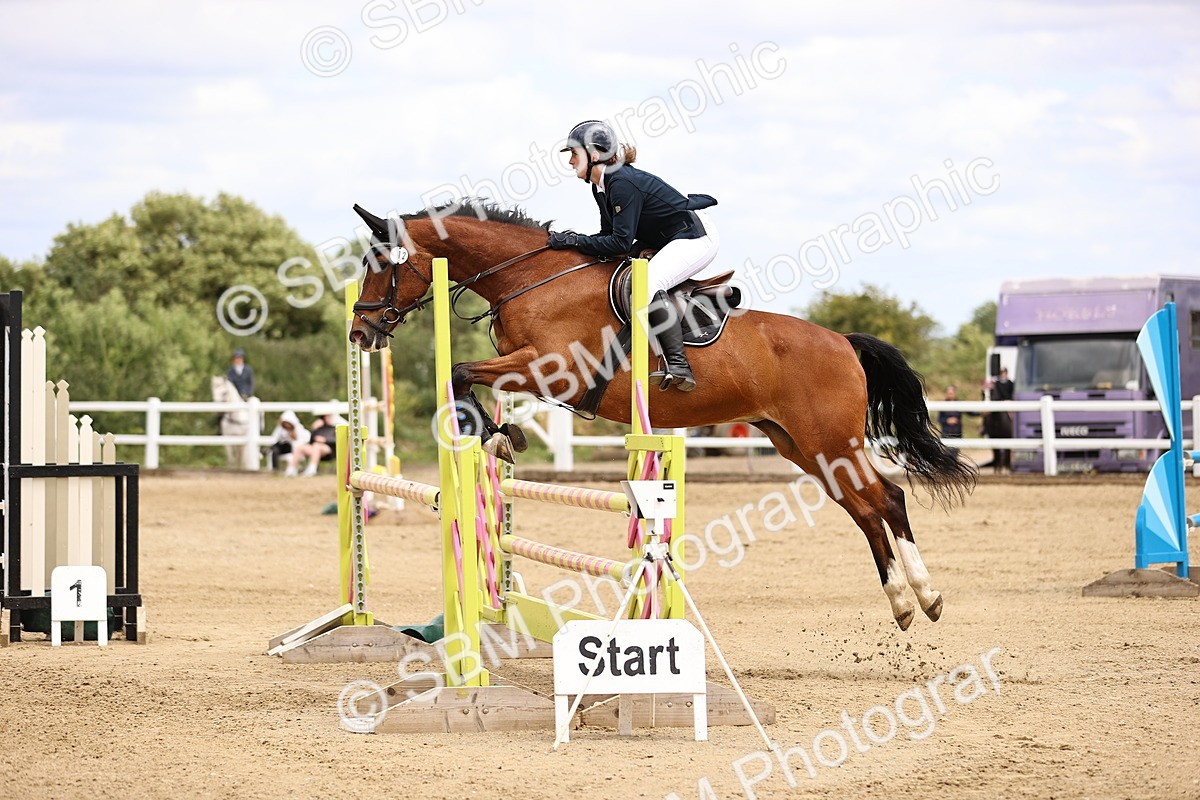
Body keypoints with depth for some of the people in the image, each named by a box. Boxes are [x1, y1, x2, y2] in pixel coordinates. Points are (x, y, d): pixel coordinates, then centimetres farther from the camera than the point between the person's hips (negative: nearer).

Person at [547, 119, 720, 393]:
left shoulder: (623, 183, -25)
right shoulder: (601, 186, 5)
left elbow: (620, 242, -27)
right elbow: (609, 235, 9)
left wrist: (576, 241, -23)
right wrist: (571, 240, -5)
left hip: (696, 237, -11)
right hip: (667, 240, 11)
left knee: (649, 283, -31)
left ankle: (678, 367, -33)